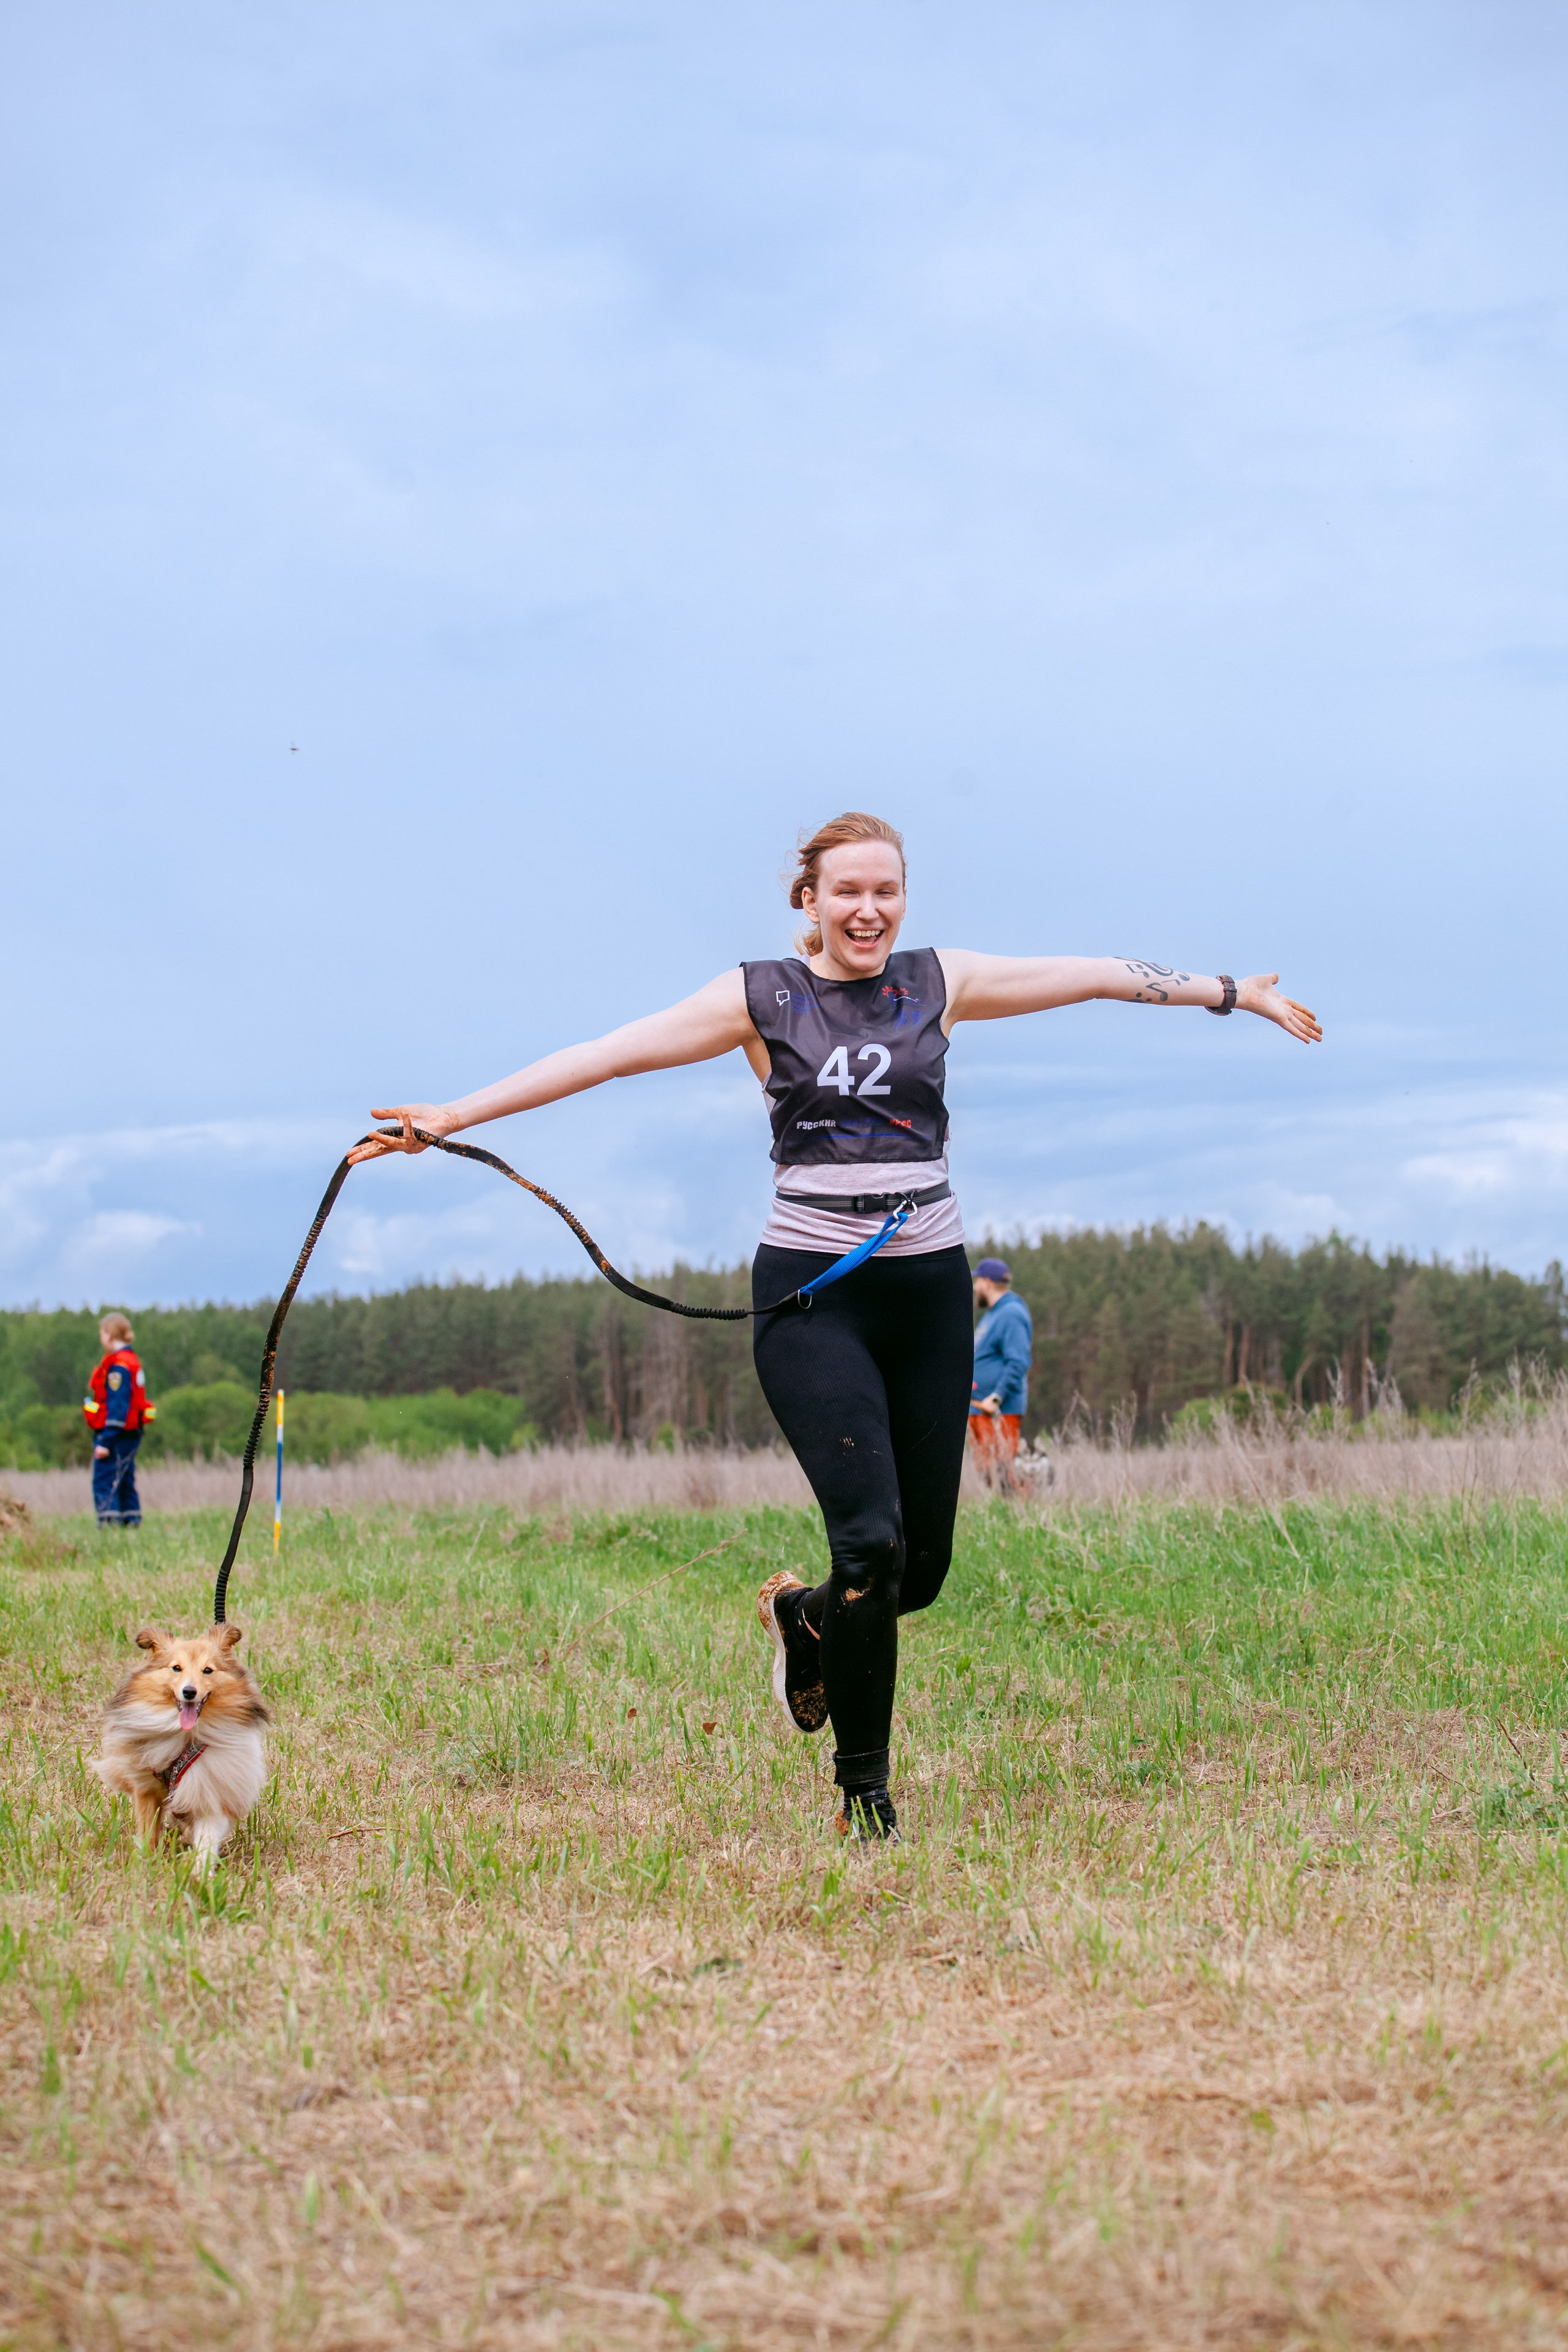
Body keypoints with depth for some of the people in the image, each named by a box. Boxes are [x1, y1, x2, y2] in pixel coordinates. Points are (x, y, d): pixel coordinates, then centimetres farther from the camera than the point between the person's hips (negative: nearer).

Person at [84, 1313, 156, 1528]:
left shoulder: (118, 1365, -16)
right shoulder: (132, 1360, 14)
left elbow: (117, 1407, -21)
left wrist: (105, 1441, -21)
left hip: (117, 1434, -10)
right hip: (130, 1435, 10)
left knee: (104, 1481, -8)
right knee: (125, 1481, 15)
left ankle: (109, 1520, -13)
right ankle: (132, 1520, 18)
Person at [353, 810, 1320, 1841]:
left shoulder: (938, 982, 9)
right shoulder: (762, 998, 2)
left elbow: (1095, 976, 12)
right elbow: (608, 1054, -1)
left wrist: (1235, 992, 16)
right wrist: (452, 1117, -4)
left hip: (929, 1288, 3)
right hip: (814, 1291, -3)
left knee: (923, 1565, 4)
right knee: (871, 1539, -16)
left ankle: (805, 1616, 39)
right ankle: (863, 1788, 2)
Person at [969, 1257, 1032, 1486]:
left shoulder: (1011, 1315, -12)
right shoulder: (991, 1314, 21)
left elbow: (1019, 1363, -21)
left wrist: (996, 1398, -26)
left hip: (999, 1412, -11)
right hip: (978, 1409, 11)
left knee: (1000, 1472, -13)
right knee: (984, 1472, 10)